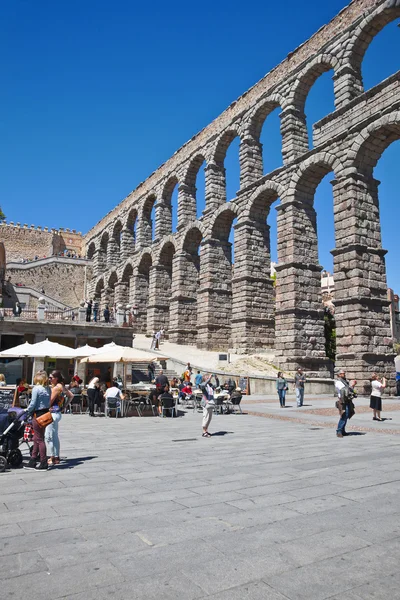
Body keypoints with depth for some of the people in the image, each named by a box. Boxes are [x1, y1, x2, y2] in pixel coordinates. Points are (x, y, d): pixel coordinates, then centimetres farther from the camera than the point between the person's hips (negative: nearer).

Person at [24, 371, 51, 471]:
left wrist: (27, 411, 3)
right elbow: (48, 402, 7)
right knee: (36, 438, 17)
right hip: (46, 413, 7)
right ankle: (32, 462, 25)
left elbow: (33, 403, -14)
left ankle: (44, 463, 6)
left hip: (38, 414, -7)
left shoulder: (36, 388, -14)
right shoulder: (48, 389, 6)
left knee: (39, 439, 1)